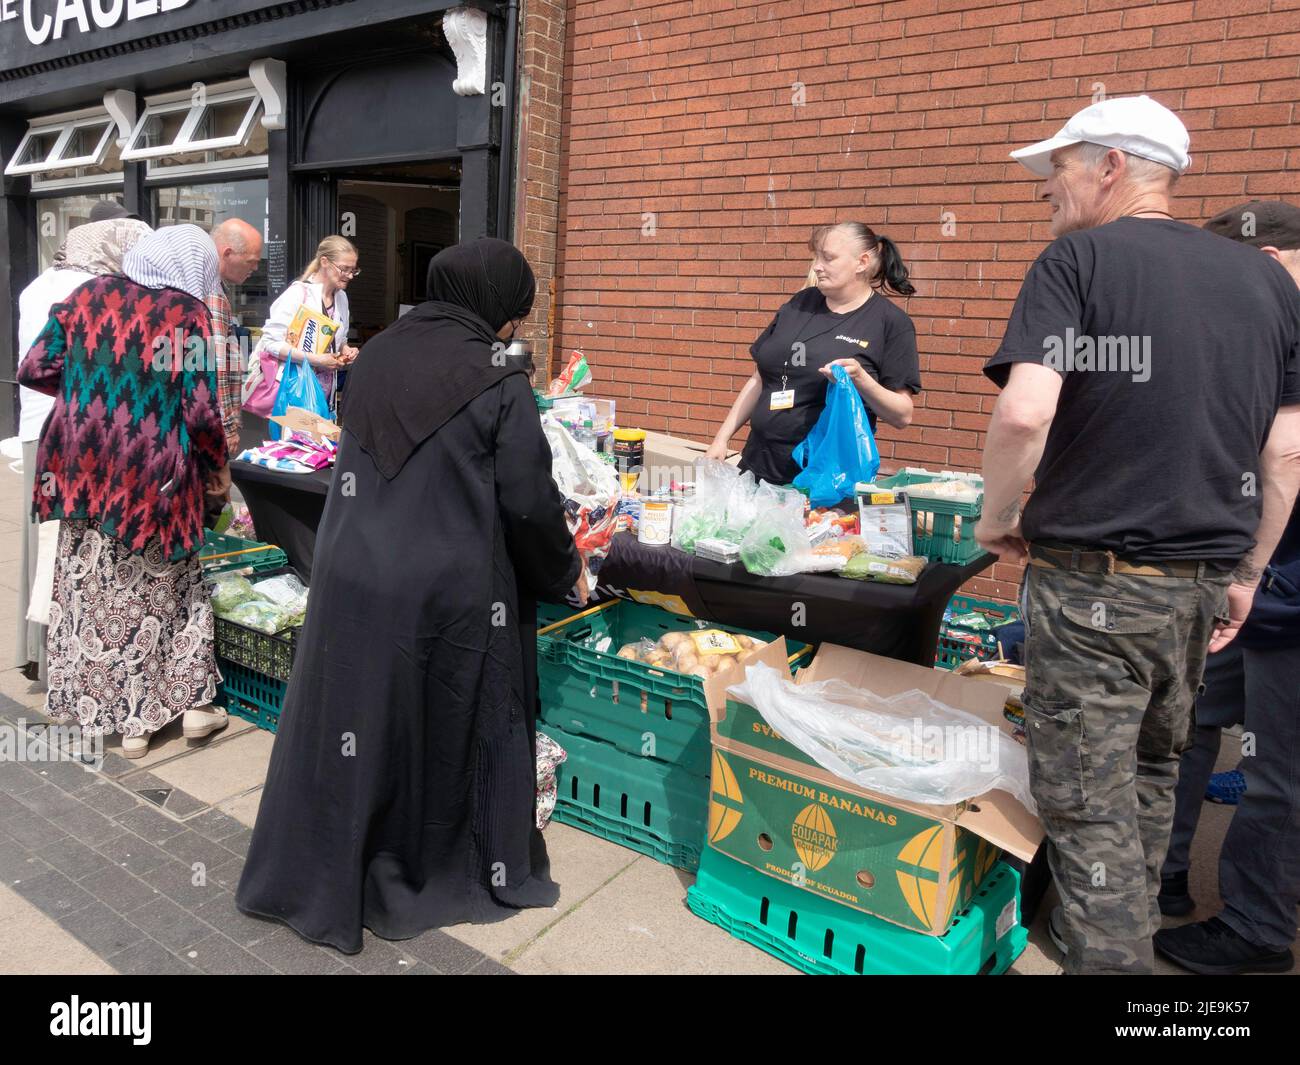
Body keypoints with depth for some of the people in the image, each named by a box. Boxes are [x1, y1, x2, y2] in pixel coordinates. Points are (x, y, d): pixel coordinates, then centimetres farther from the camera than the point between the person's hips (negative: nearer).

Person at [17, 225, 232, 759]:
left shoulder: (88, 294, 2)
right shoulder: (187, 313, -9)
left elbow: (35, 368, 5)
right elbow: (201, 412, -14)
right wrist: (218, 466, 3)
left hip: (83, 468, 4)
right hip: (152, 475, -3)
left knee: (91, 587, 15)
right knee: (159, 588, 13)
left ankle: (99, 703, 27)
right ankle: (191, 702, 20)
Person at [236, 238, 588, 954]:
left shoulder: (377, 356, 6)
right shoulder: (498, 382, -11)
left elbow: (358, 468, 14)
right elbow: (529, 501, -11)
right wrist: (567, 572, 6)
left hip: (354, 580, 5)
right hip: (449, 593, -4)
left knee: (352, 726, 15)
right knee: (453, 731, 13)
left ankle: (316, 882, 30)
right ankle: (463, 873, 32)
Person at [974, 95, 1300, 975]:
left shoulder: (1078, 261, -9)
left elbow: (1025, 412, -24)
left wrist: (997, 518, -8)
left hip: (1093, 581, -7)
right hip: (1204, 583, 7)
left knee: (1090, 808, 4)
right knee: (1152, 773, 25)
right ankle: (1129, 928, 43)